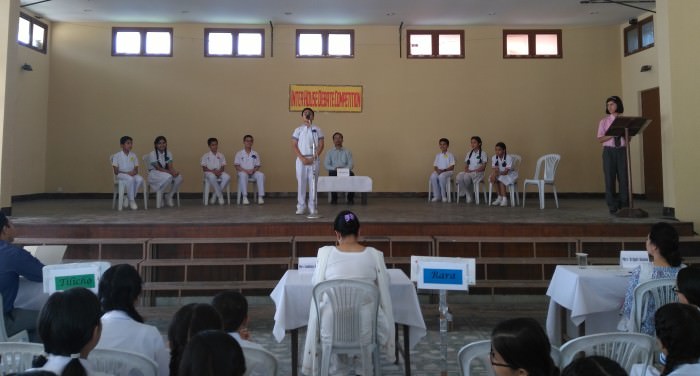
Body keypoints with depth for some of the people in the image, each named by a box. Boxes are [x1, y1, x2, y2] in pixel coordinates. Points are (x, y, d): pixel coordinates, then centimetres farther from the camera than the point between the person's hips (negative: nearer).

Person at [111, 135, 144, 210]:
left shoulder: (133, 155, 10)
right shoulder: (117, 156, -1)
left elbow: (136, 169, 8)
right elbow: (116, 172, -5)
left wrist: (134, 172, -16)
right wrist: (127, 173, -19)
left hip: (132, 174, 4)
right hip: (121, 175, -4)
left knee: (140, 179, -31)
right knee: (130, 179, -38)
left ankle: (128, 198, -14)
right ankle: (131, 200, -26)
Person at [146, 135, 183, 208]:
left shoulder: (168, 154, 4)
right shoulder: (152, 154, -11)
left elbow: (170, 166, -6)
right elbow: (158, 168, -19)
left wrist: (174, 171, -31)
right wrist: (170, 172, -32)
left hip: (166, 173, 5)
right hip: (154, 175, -5)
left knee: (179, 177, -24)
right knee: (168, 177, -36)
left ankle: (169, 197, -5)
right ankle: (159, 194, -12)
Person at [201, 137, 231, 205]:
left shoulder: (221, 156, 13)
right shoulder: (205, 156, 5)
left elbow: (223, 167, 7)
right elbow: (204, 168, -2)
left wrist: (219, 171, -16)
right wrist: (213, 171, -18)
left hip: (219, 172, 3)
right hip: (209, 172, -3)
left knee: (227, 177, -31)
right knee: (212, 177, -41)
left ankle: (215, 195, -17)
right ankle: (220, 196, -28)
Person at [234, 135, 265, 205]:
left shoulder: (255, 154, 10)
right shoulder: (239, 154, 5)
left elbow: (257, 166, 9)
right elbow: (237, 166, -1)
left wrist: (253, 170, -13)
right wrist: (245, 170, -16)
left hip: (253, 172, 2)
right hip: (243, 172, -2)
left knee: (261, 175, -30)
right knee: (243, 175, -38)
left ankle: (260, 197, -32)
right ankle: (245, 197, -38)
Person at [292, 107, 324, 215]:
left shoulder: (317, 129, 6)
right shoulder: (298, 130, 7)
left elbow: (321, 145, 2)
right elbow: (294, 146, 2)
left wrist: (313, 158, -9)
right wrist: (302, 158, -10)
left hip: (313, 160, 0)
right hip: (301, 159, 0)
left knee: (313, 183, 0)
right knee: (301, 182, 1)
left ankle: (312, 207, 4)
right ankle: (301, 207, 8)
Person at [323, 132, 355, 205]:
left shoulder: (347, 152, 17)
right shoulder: (329, 152, 18)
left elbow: (350, 165, 5)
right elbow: (326, 165, 6)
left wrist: (344, 169, -17)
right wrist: (334, 168, -14)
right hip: (334, 172, 0)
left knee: (351, 174, -35)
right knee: (331, 174, -37)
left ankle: (350, 198, -21)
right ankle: (334, 198, -25)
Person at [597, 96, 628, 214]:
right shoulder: (604, 121, 5)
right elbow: (600, 139, -2)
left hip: (622, 150, 1)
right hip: (609, 151, -1)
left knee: (624, 178, 0)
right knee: (610, 179, 0)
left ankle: (624, 206, 9)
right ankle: (613, 207, 8)